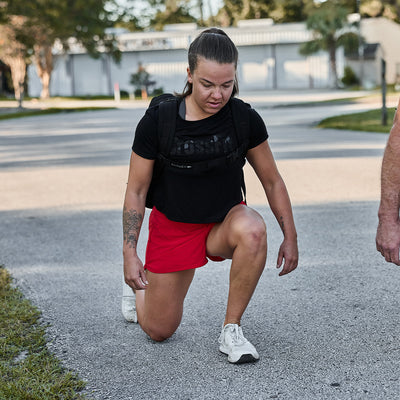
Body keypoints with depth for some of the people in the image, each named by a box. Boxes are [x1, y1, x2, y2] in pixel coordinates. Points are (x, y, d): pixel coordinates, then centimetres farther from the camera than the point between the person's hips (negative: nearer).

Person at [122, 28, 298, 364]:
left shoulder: (246, 120, -14)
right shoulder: (157, 121, -18)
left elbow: (272, 181, -1)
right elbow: (136, 190, -8)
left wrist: (290, 238, -3)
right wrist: (130, 253, -12)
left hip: (225, 221, 1)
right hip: (172, 225, -1)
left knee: (252, 229, -37)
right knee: (159, 331, 3)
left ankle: (231, 330, -18)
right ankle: (140, 294, 42)